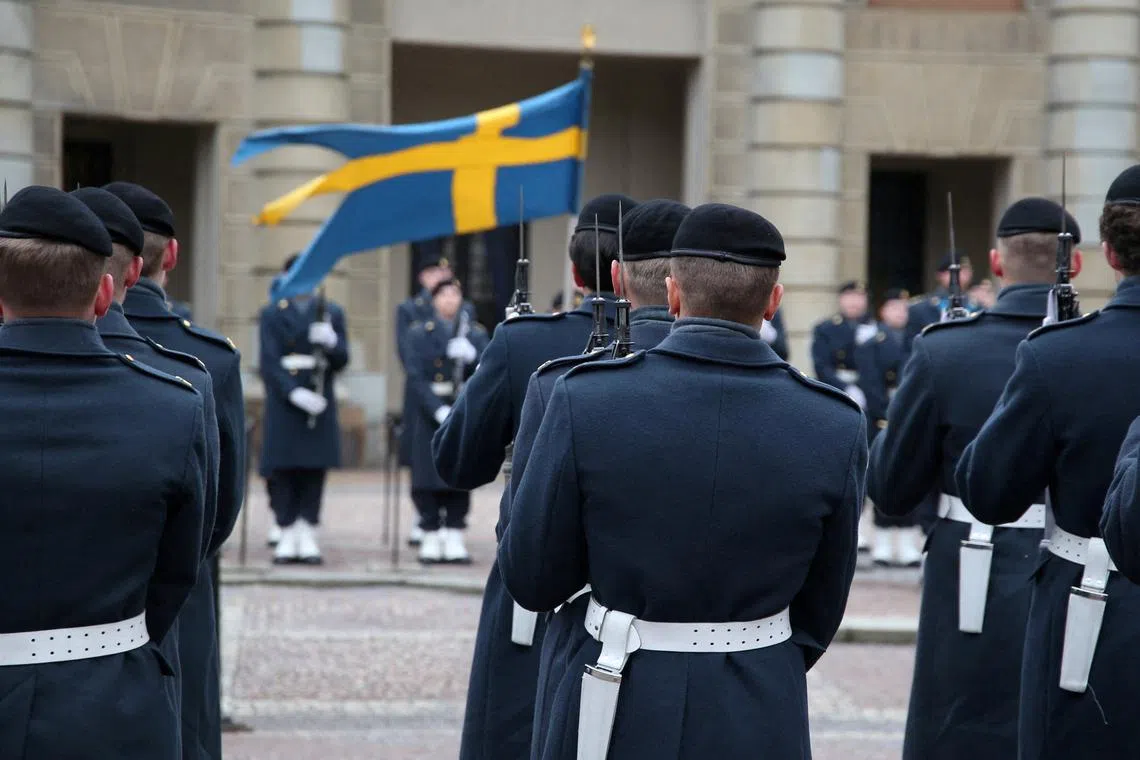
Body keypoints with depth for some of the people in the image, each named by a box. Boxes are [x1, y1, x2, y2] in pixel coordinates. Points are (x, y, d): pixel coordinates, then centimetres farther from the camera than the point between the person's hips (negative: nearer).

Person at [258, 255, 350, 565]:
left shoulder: (332, 312, 11)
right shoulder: (271, 314, 6)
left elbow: (342, 360, 6)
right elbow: (269, 362, -4)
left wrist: (331, 342, -17)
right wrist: (294, 393, -17)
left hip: (320, 401, 1)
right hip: (283, 402, -1)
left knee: (315, 470, 0)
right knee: (283, 470, -2)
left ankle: (308, 536, 5)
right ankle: (288, 537, 3)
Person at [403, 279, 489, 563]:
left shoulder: (476, 334, 12)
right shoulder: (419, 334, 6)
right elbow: (416, 378, -4)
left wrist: (471, 356, -20)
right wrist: (439, 410, -17)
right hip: (429, 417, -2)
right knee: (429, 478, -2)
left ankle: (455, 538, 7)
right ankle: (431, 537, 5)